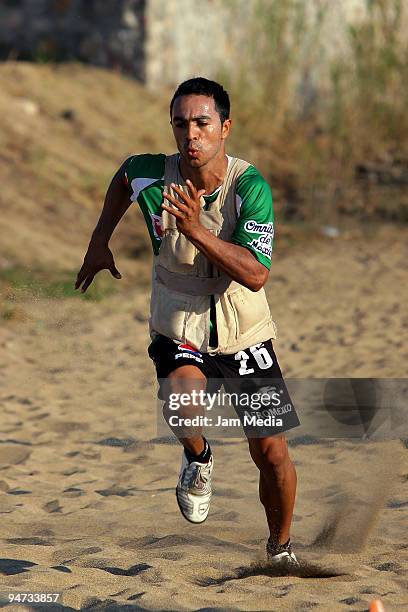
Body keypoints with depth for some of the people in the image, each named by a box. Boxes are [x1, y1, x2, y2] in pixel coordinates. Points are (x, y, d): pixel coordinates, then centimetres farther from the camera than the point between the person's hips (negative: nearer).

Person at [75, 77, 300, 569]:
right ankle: (198, 458, 3)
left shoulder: (250, 186, -19)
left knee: (271, 452, 1)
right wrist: (99, 242, 18)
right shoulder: (151, 176, -14)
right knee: (183, 399, -34)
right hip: (177, 331, 0)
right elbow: (124, 175, 13)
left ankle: (280, 547, 31)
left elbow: (255, 275, -28)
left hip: (244, 335, 0)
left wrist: (196, 230, -38)